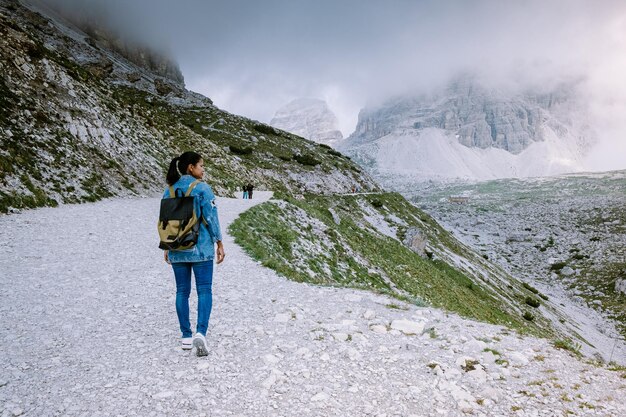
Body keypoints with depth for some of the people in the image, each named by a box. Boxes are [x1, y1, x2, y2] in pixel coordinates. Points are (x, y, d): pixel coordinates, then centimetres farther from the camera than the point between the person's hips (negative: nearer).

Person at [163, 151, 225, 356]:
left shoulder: (169, 190, 5)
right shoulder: (202, 188, -9)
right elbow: (211, 218, -9)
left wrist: (167, 247, 18)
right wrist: (219, 244, -1)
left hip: (177, 249, 4)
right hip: (201, 248, -4)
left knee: (182, 291, 12)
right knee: (204, 290, 3)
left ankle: (186, 336, 17)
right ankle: (201, 332, -12)